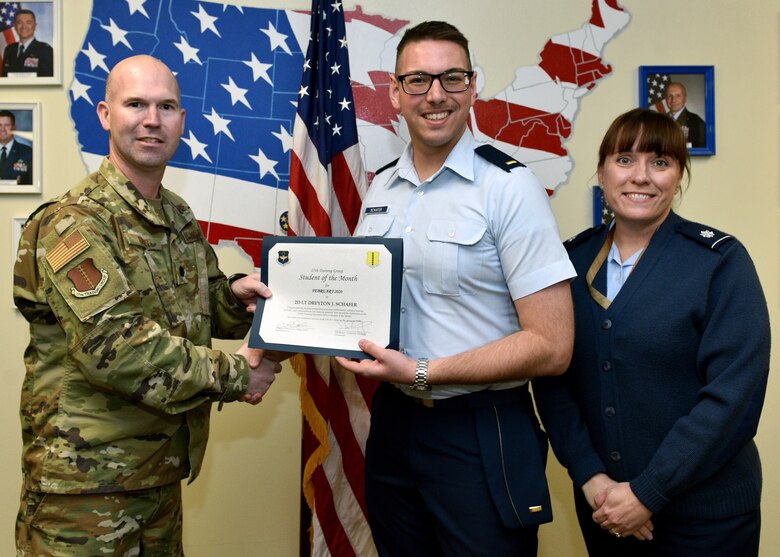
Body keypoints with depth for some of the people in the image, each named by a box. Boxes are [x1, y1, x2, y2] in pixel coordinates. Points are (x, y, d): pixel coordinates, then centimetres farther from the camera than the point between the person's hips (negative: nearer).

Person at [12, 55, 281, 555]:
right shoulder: (74, 224, -17)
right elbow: (114, 349, -26)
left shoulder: (180, 218, 10)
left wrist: (234, 296, -2)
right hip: (87, 477, -8)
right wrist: (236, 375, -19)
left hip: (163, 468, 8)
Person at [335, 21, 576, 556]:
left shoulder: (509, 187, -13)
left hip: (481, 435, -5)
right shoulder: (380, 189, 7)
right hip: (393, 422, 6)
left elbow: (551, 347, -17)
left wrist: (422, 372, -21)